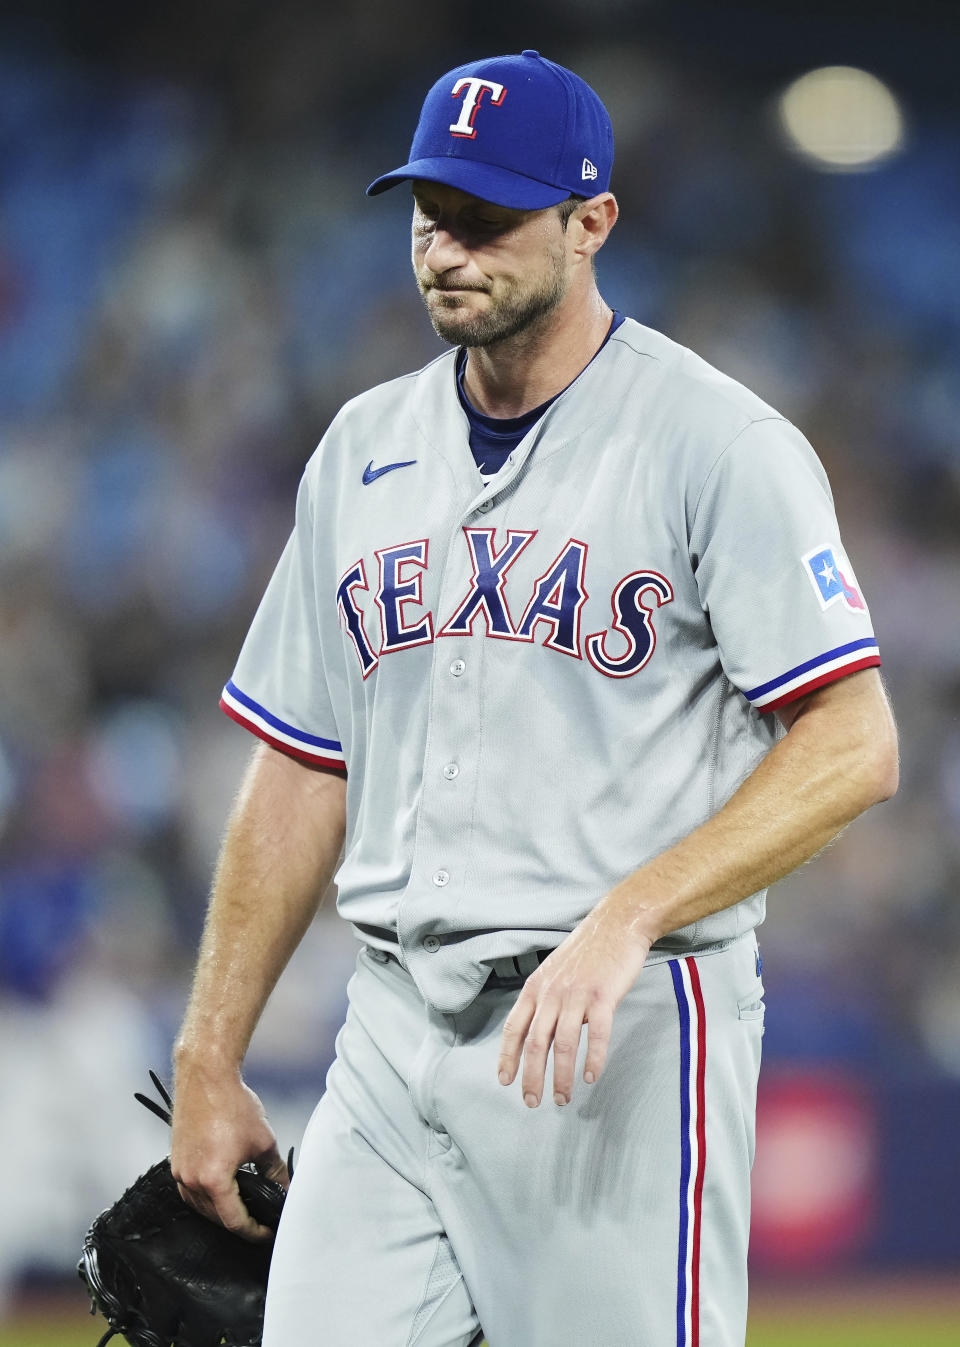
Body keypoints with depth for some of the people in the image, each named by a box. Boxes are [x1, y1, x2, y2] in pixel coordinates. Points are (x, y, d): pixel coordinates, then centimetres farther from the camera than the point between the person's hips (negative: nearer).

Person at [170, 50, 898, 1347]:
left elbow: (854, 747, -13)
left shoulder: (721, 445, -6)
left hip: (630, 1031, -5)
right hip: (394, 1033, 6)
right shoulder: (364, 448, 14)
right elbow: (301, 772, 17)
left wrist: (623, 921, -23)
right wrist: (209, 1061, 12)